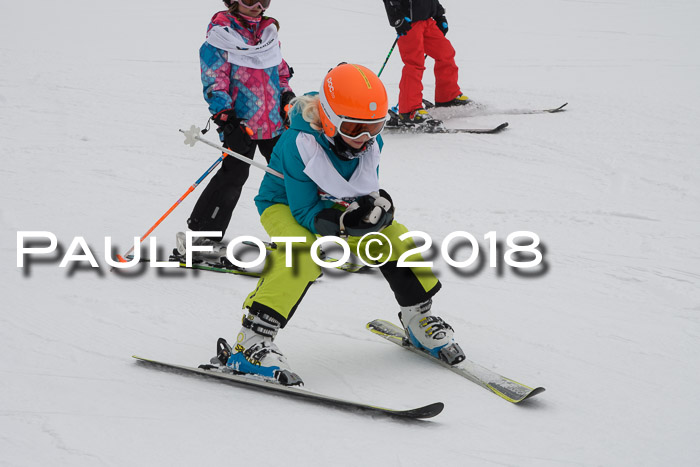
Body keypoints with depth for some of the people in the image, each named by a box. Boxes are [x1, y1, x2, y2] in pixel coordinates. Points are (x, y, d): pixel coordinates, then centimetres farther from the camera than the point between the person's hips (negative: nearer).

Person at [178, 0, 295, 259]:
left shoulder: (269, 32, 12)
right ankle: (200, 234, -5)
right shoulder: (221, 34, -8)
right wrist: (225, 118, -21)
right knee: (234, 175, -12)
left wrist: (288, 99, 10)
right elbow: (214, 82, -13)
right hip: (240, 123, -7)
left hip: (275, 120, 7)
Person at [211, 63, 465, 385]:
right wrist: (344, 222, -47)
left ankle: (418, 319, 15)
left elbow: (367, 193, -5)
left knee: (394, 237, -9)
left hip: (337, 207, 6)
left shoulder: (371, 141, -15)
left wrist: (377, 206, -30)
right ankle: (251, 342, -36)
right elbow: (305, 211, -30)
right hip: (285, 205, -6)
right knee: (302, 253, -37)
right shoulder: (300, 144, -34)